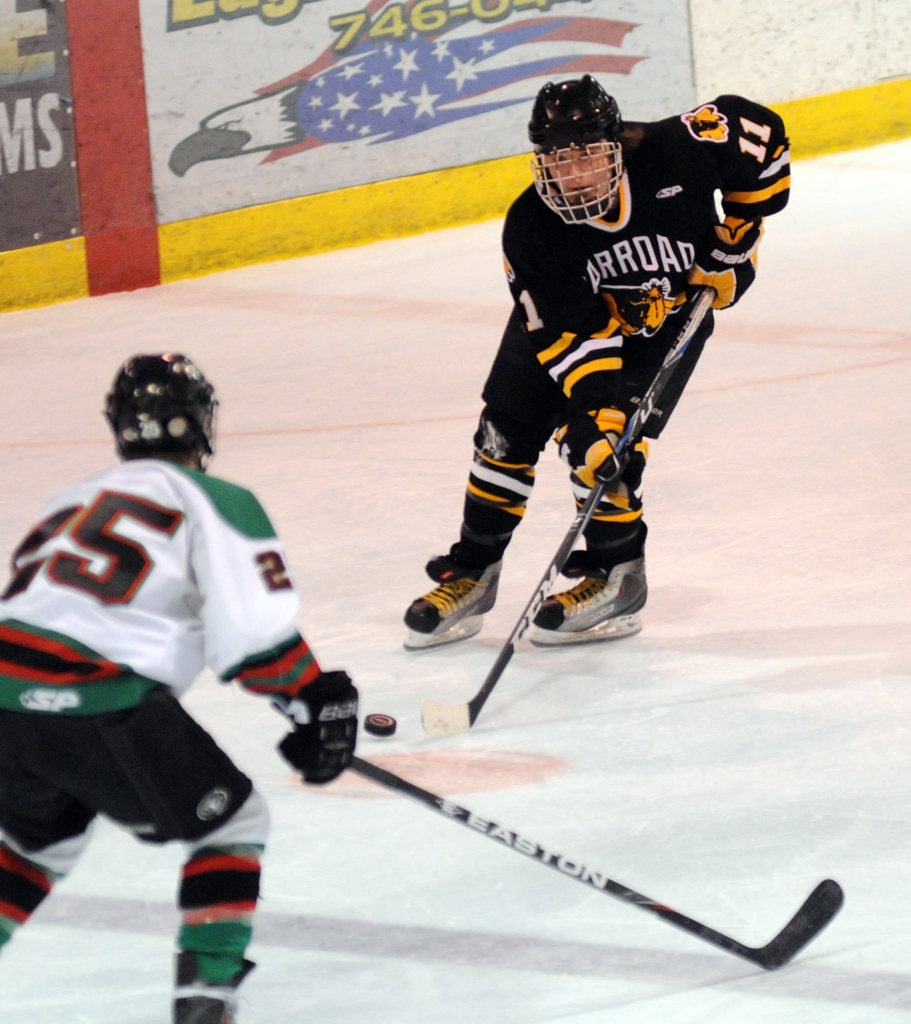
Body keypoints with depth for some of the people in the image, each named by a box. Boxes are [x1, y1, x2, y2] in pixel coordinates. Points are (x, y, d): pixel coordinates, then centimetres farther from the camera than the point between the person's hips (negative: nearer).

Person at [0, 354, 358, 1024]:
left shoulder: (75, 500, 27)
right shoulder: (215, 502, 5)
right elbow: (253, 635, -7)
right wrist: (319, 701, 5)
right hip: (96, 704, -7)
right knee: (231, 821, 13)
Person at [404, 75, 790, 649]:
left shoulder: (675, 151, -34)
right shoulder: (531, 228, -29)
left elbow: (761, 132, -17)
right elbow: (568, 333, -27)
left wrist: (737, 236, -15)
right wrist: (595, 408, -39)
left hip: (671, 312, -2)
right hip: (569, 312, 2)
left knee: (613, 443, -16)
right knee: (508, 427, 0)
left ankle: (616, 577, 2)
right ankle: (473, 573, 16)